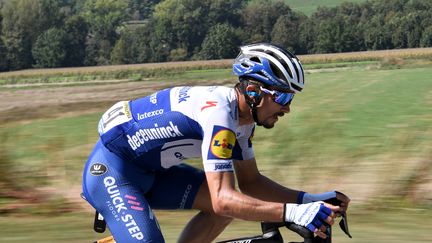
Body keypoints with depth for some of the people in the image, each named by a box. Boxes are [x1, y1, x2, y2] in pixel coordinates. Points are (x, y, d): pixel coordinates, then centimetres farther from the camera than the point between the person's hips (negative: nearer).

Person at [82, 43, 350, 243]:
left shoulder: (242, 117, 1)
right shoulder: (219, 113, -28)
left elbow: (250, 182, 10)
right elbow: (223, 199, -34)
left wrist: (308, 199, -3)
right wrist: (292, 212, -41)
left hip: (150, 169, 10)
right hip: (110, 171, -10)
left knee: (228, 202, -2)